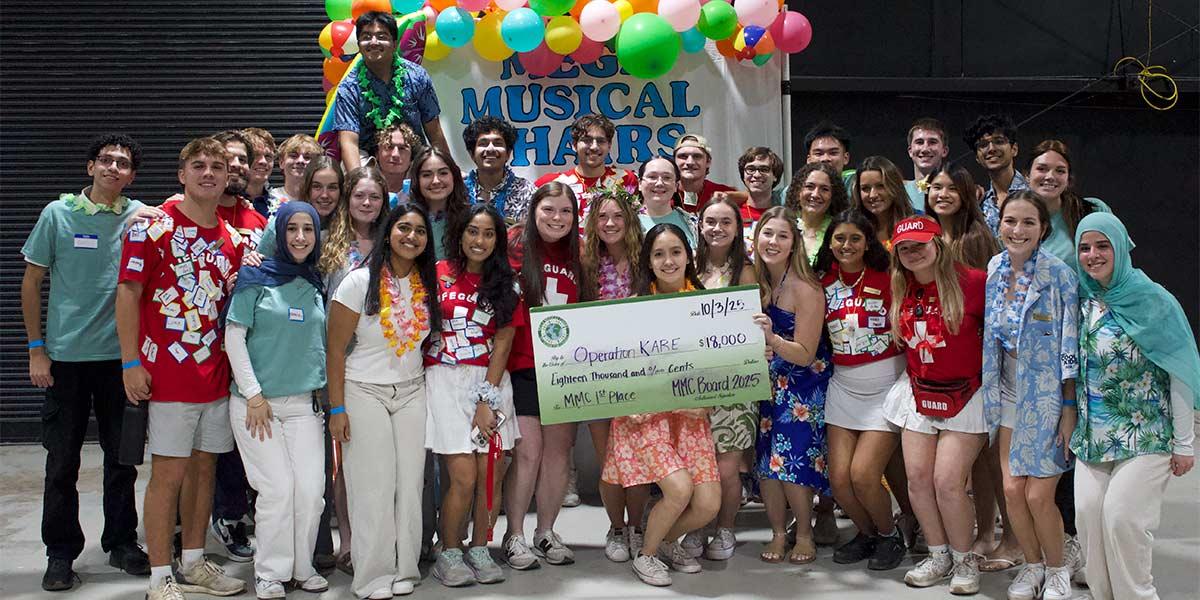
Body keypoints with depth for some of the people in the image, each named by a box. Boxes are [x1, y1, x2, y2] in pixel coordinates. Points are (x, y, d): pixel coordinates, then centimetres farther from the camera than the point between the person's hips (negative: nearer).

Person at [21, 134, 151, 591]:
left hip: (119, 355, 1)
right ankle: (60, 553, 18)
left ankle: (121, 542, 24)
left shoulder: (140, 218, 2)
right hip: (66, 355, -1)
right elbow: (31, 282, 3)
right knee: (62, 462, 5)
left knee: (122, 457, 10)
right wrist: (36, 349, -1)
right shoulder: (58, 214, -1)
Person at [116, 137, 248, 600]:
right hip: (169, 375, -6)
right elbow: (128, 293, -9)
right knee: (168, 472, -2)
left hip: (216, 373, 6)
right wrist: (131, 363, -13)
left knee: (204, 466, 13)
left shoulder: (233, 238, 10)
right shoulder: (153, 226, -6)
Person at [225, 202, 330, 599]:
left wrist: (321, 390, 13)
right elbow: (234, 337, -5)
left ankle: (302, 566, 16)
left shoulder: (316, 285, 11)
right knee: (278, 489, -6)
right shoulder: (257, 277, -3)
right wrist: (253, 394, -10)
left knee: (312, 488, -2)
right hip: (256, 401, -4)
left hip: (304, 402, 4)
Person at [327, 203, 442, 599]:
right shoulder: (360, 283, -9)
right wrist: (337, 408, -10)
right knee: (374, 487, -2)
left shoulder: (428, 285, 4)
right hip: (364, 392, -4)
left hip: (412, 391, 4)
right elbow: (335, 349, -7)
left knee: (410, 483, 3)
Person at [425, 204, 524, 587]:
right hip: (446, 380, -3)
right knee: (464, 476, -8)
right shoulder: (440, 274, 3)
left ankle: (480, 550, 17)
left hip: (491, 381, 3)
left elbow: (503, 342, 3)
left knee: (491, 474, 0)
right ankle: (449, 554, 9)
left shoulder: (505, 284, 9)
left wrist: (487, 400, -6)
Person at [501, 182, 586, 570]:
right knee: (528, 451, -5)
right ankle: (514, 536, 10)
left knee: (559, 450, 8)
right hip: (523, 367, -4)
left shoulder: (577, 256, 11)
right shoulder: (516, 246, -3)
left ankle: (546, 532, 22)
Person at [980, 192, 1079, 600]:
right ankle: (1032, 565, 27)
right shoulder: (993, 271, 0)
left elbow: (1071, 348, -13)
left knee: (1038, 494, -3)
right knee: (1012, 490, 4)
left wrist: (1069, 411, -14)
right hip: (1010, 393, 4)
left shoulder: (1059, 276, -14)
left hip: (1050, 394, -4)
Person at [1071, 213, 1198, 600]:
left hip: (1144, 435, -5)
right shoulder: (1082, 301, 6)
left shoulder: (1153, 301, -9)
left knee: (1121, 518, -10)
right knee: (1088, 513, -1)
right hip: (1093, 435, 5)